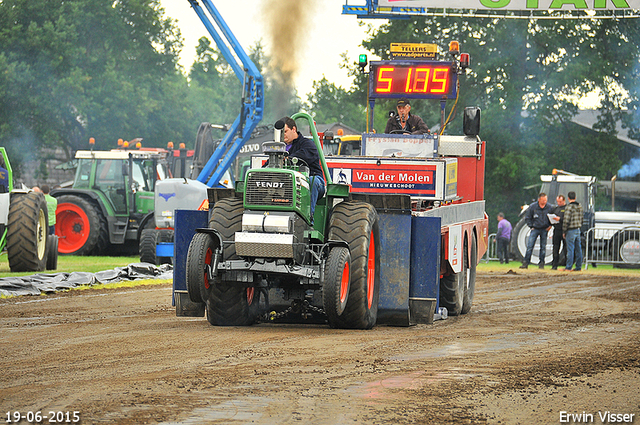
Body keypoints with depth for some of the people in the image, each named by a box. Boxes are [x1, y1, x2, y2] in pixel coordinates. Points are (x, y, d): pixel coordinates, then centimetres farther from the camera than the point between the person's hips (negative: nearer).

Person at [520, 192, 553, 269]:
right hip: (535, 229, -1)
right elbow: (527, 218, 4)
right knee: (529, 246, -9)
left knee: (543, 247, 4)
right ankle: (525, 263, -7)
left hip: (545, 230, 1)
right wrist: (531, 226, -3)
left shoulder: (549, 207, -4)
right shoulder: (532, 207, -6)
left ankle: (541, 263, 12)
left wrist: (550, 225, 0)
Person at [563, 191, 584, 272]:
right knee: (578, 249, 9)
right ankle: (578, 267, 13)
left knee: (570, 249, -5)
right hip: (578, 230, 7)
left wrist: (564, 231, -8)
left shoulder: (569, 207, -15)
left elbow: (566, 221, -16)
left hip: (571, 230, -7)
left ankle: (568, 267, -3)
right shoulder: (580, 206, 9)